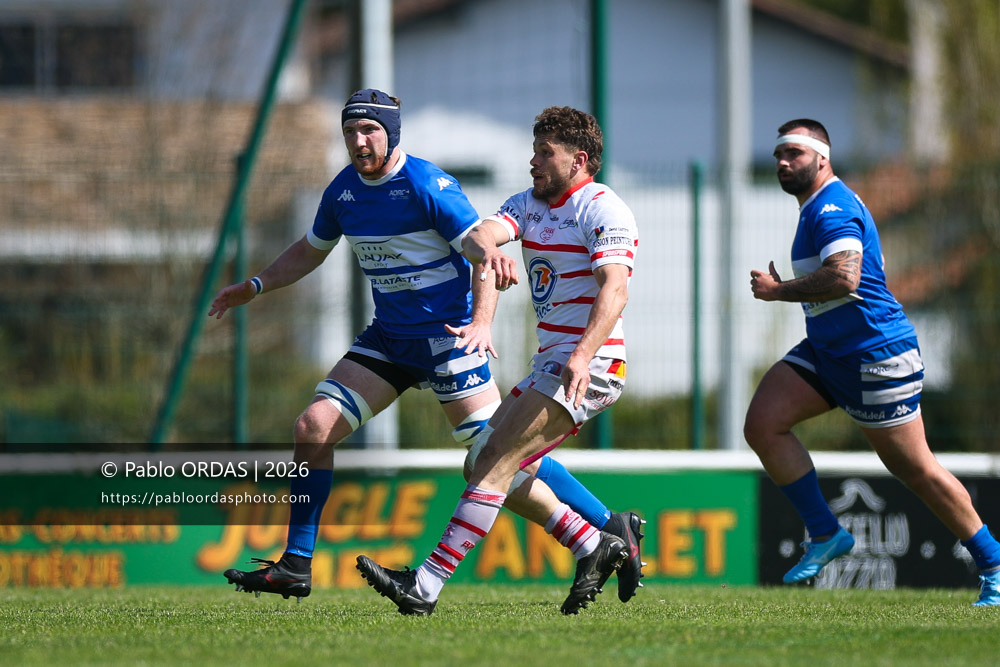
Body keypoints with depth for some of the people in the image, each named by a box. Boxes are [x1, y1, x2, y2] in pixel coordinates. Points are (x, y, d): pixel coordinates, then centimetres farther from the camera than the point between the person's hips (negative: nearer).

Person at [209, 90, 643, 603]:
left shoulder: (426, 185, -16)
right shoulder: (343, 191, 6)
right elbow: (310, 251, 25)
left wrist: (481, 324, -32)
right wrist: (255, 286, 13)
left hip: (449, 335, -7)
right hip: (388, 337, 7)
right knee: (313, 427, -4)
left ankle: (613, 529, -1)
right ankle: (295, 568, 3)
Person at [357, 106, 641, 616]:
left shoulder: (603, 210, -10)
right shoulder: (530, 204, 15)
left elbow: (614, 288, -23)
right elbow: (478, 234, -4)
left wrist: (583, 354, -37)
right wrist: (486, 248, -30)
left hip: (588, 367, -10)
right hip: (551, 360, 10)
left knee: (496, 462, -18)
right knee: (483, 464, 8)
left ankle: (426, 586, -25)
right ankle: (596, 548, 12)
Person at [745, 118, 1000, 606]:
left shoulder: (831, 209, -17)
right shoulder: (819, 208, 15)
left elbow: (844, 278, -32)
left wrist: (777, 290, -21)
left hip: (874, 355, -10)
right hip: (826, 352, 10)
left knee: (917, 470, -3)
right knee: (762, 423, -7)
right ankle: (825, 534, 1)